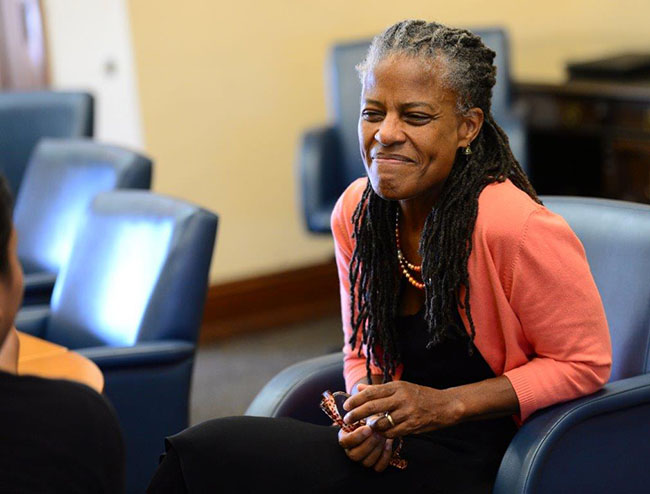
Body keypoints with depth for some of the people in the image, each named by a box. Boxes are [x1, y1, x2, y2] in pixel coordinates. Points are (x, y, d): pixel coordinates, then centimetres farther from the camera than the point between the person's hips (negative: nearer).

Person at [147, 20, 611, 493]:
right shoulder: (355, 211, 1)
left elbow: (584, 363, -11)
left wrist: (445, 405, -18)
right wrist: (368, 413, -10)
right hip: (392, 448, 6)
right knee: (196, 450, -16)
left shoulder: (518, 227, -20)